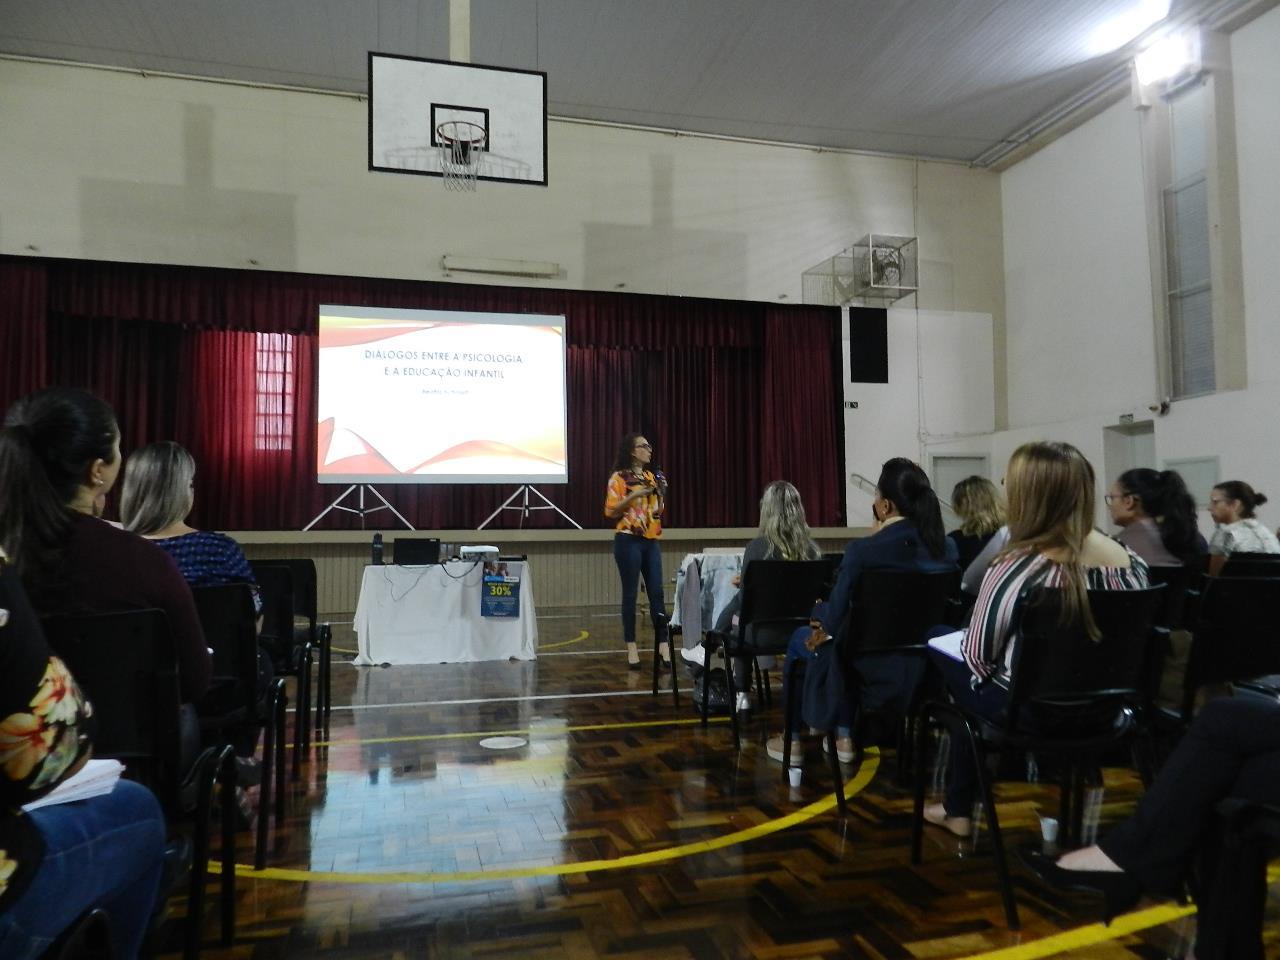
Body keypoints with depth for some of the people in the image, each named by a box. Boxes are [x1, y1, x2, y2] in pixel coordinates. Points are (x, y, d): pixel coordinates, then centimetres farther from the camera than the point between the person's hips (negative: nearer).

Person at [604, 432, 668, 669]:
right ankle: (631, 647, 7)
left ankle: (664, 646, 4)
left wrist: (661, 493, 2)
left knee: (657, 593, 1)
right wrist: (634, 495, -18)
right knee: (630, 594, -1)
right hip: (628, 541, -5)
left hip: (651, 541, 5)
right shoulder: (619, 477, -4)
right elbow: (611, 511, -9)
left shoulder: (651, 476, 14)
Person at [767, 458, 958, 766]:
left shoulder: (864, 551, -24)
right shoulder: (948, 549, -6)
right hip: (925, 667, 6)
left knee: (800, 639, 25)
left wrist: (818, 613, 6)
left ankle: (790, 741, 38)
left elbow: (834, 619, -16)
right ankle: (844, 739, 39)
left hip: (874, 671, -6)